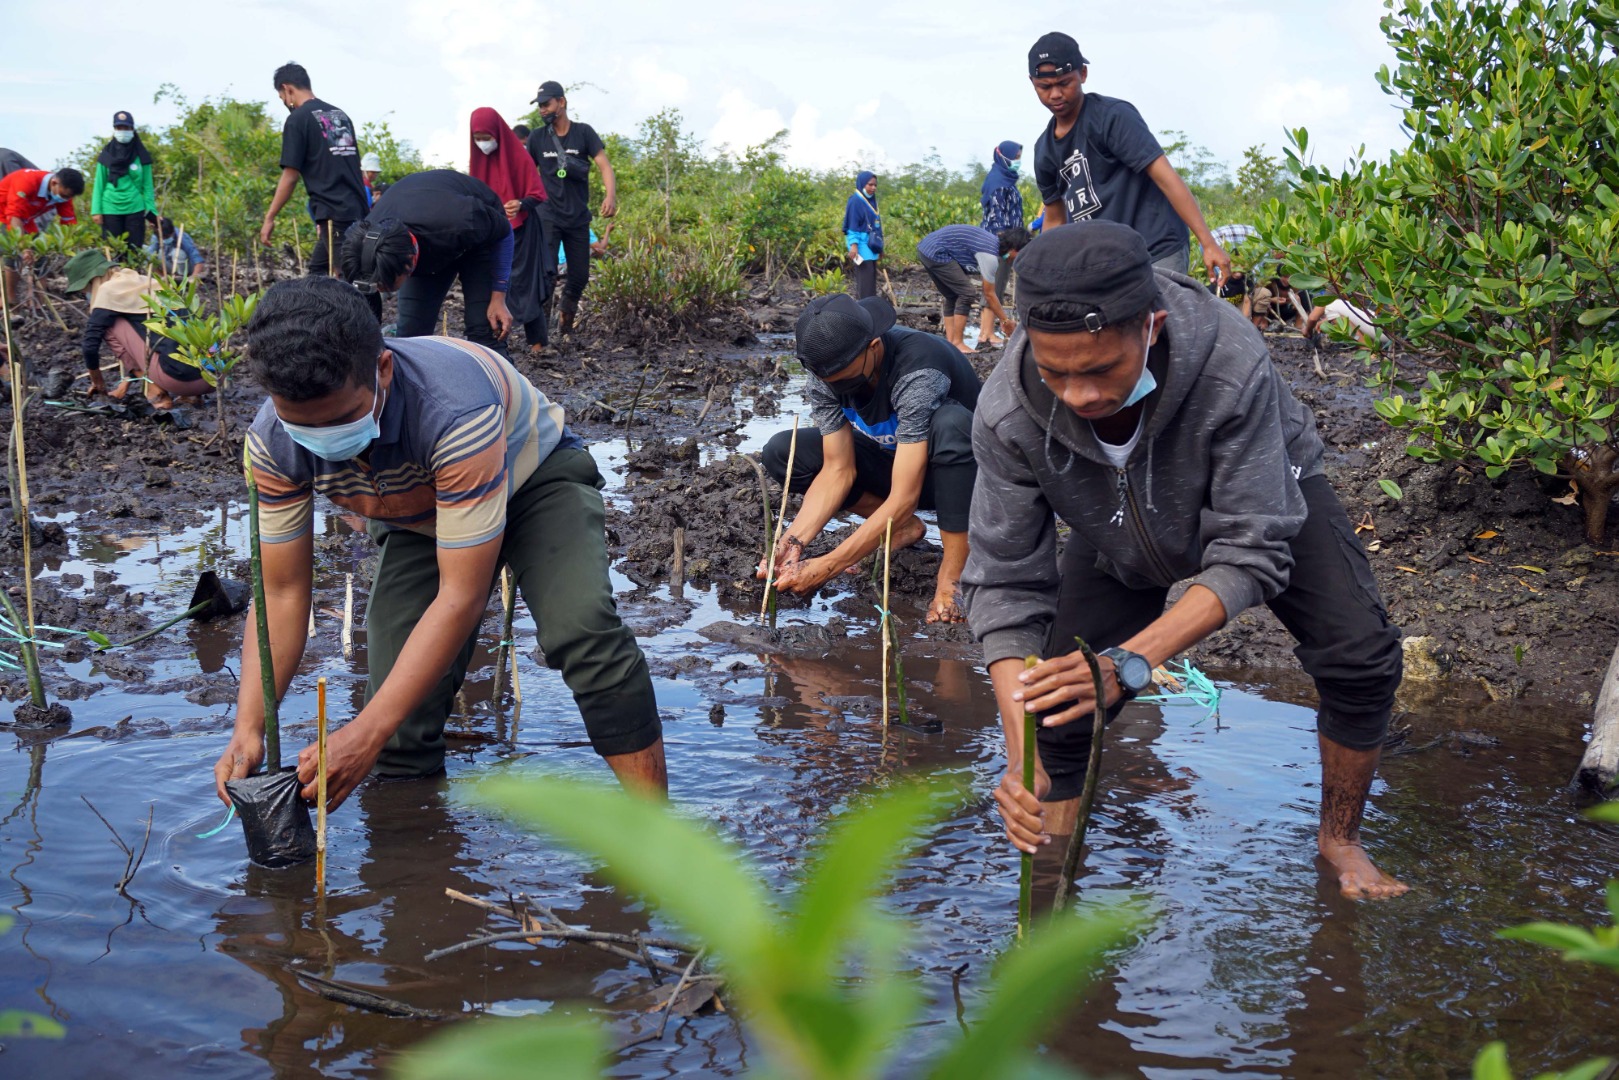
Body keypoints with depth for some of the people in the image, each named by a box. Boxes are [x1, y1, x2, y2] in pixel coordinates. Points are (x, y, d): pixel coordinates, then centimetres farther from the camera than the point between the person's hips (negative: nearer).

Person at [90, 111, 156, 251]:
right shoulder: (106, 155, 4)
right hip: (110, 210, 0)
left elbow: (147, 185, 4)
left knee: (135, 250, 1)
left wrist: (151, 210, -3)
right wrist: (96, 210, -2)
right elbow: (99, 185, 5)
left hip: (135, 209, 0)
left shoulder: (141, 155, 4)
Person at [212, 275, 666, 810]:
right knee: (401, 722, -9)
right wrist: (248, 730, -30)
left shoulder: (455, 409, -43)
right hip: (417, 519, 5)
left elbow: (462, 596, -39)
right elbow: (282, 592, -17)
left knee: (582, 630, -32)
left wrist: (366, 733, -42)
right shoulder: (273, 443, -26)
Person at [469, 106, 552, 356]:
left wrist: (521, 204, -34)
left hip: (520, 231, -4)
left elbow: (537, 195, -14)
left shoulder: (519, 157, -14)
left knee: (523, 284, 0)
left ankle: (538, 340, 13)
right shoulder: (479, 159, 1)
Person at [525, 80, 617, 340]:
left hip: (579, 218, 1)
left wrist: (610, 194, -26)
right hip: (548, 217, -1)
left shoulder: (584, 133, -1)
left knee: (580, 275, 7)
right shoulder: (538, 137, 3)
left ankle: (566, 315, 33)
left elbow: (604, 164, -9)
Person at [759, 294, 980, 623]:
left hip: (959, 469, -6)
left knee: (950, 422, -40)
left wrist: (825, 568, -39)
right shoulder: (826, 368, -18)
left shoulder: (918, 373, -37)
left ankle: (953, 573, -26)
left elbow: (904, 499, -38)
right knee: (781, 453, -10)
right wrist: (793, 541, -30)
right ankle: (904, 529, 0)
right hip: (893, 462, 6)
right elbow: (838, 469, -15)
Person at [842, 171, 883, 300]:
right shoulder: (855, 201, -9)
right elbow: (852, 225, -14)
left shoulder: (871, 201, 15)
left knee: (871, 281, 10)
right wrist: (853, 244, -23)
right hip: (861, 249, -9)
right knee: (865, 282, -13)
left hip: (871, 248, 9)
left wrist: (880, 247, 22)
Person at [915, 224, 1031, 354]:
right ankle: (957, 343, -3)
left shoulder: (994, 242, 13)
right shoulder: (990, 256, -16)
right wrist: (1006, 320, 3)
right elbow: (989, 295, -7)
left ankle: (950, 342, 14)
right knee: (965, 294, -6)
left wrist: (1001, 318, 23)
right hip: (937, 253, -10)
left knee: (952, 297, 16)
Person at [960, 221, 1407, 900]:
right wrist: (1022, 762, -40)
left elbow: (1250, 553, -38)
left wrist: (1130, 660, -52)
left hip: (1260, 496, -1)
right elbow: (1005, 584, -30)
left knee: (1360, 658, -16)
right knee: (1060, 708, -8)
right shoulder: (1007, 416, -37)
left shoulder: (1232, 367, -44)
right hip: (1120, 535, 1)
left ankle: (1339, 841, 11)